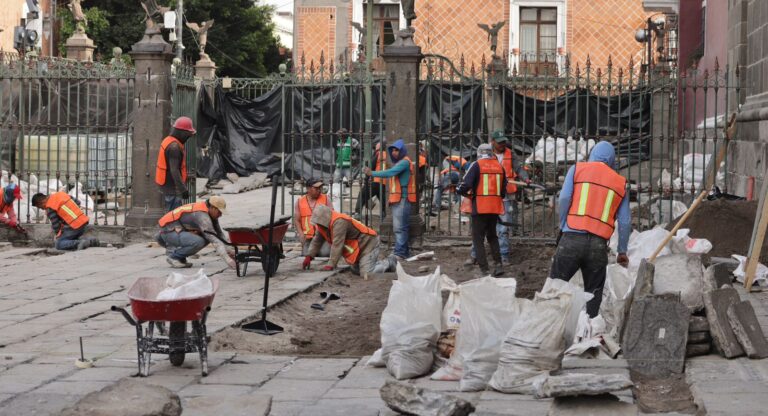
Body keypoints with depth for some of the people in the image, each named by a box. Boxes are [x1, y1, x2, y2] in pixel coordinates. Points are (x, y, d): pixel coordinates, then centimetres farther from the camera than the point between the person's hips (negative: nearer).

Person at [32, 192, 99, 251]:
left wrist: (58, 235, 15)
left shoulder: (49, 207, -8)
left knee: (58, 244, -1)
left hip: (74, 226, -8)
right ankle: (91, 241, 7)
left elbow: (55, 225, -3)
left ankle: (79, 243, -19)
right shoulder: (60, 194, 14)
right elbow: (77, 202, 19)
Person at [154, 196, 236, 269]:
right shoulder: (202, 215, -27)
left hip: (178, 230, 10)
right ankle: (174, 257, -8)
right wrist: (227, 259, -34)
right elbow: (214, 239, -31)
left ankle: (174, 249, 9)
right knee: (198, 242, -29)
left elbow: (219, 233, 11)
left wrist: (227, 250, 1)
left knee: (207, 237, 2)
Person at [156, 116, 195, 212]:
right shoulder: (174, 147, -21)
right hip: (172, 186, -10)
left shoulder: (168, 141, 12)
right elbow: (174, 170, -26)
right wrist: (183, 189, -24)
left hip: (166, 184, 10)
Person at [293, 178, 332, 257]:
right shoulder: (300, 202, 9)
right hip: (308, 238, 1)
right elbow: (297, 220, 9)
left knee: (325, 253, -25)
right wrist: (301, 234, -6)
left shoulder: (325, 199, 7)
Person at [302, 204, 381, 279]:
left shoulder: (339, 222, -31)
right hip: (356, 250, 10)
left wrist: (331, 265, -32)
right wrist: (309, 257, -1)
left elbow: (337, 245, -33)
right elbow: (317, 240, 9)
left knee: (366, 275, -24)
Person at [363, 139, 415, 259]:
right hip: (396, 199, 10)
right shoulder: (397, 163, 21)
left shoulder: (405, 162, -11)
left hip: (402, 199, -10)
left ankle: (400, 253, -14)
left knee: (399, 227, -12)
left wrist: (372, 173, -26)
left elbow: (390, 172, -23)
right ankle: (404, 251, 21)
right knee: (398, 227, 14)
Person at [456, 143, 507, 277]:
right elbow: (504, 190, 14)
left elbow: (466, 185, -15)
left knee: (478, 238, 3)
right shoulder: (499, 166, 9)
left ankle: (485, 269, -4)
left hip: (480, 207, -5)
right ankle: (498, 265, 13)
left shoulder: (477, 165, -7)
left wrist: (460, 190, 5)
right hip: (495, 207, 5)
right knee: (492, 236, 22)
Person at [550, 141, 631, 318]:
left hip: (572, 238, -1)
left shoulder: (577, 169, 9)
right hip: (599, 244, 2)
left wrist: (563, 226, 8)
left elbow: (564, 198, -4)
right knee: (593, 293, 9)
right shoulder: (621, 183, 14)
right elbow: (625, 222, 11)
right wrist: (622, 251, 18)